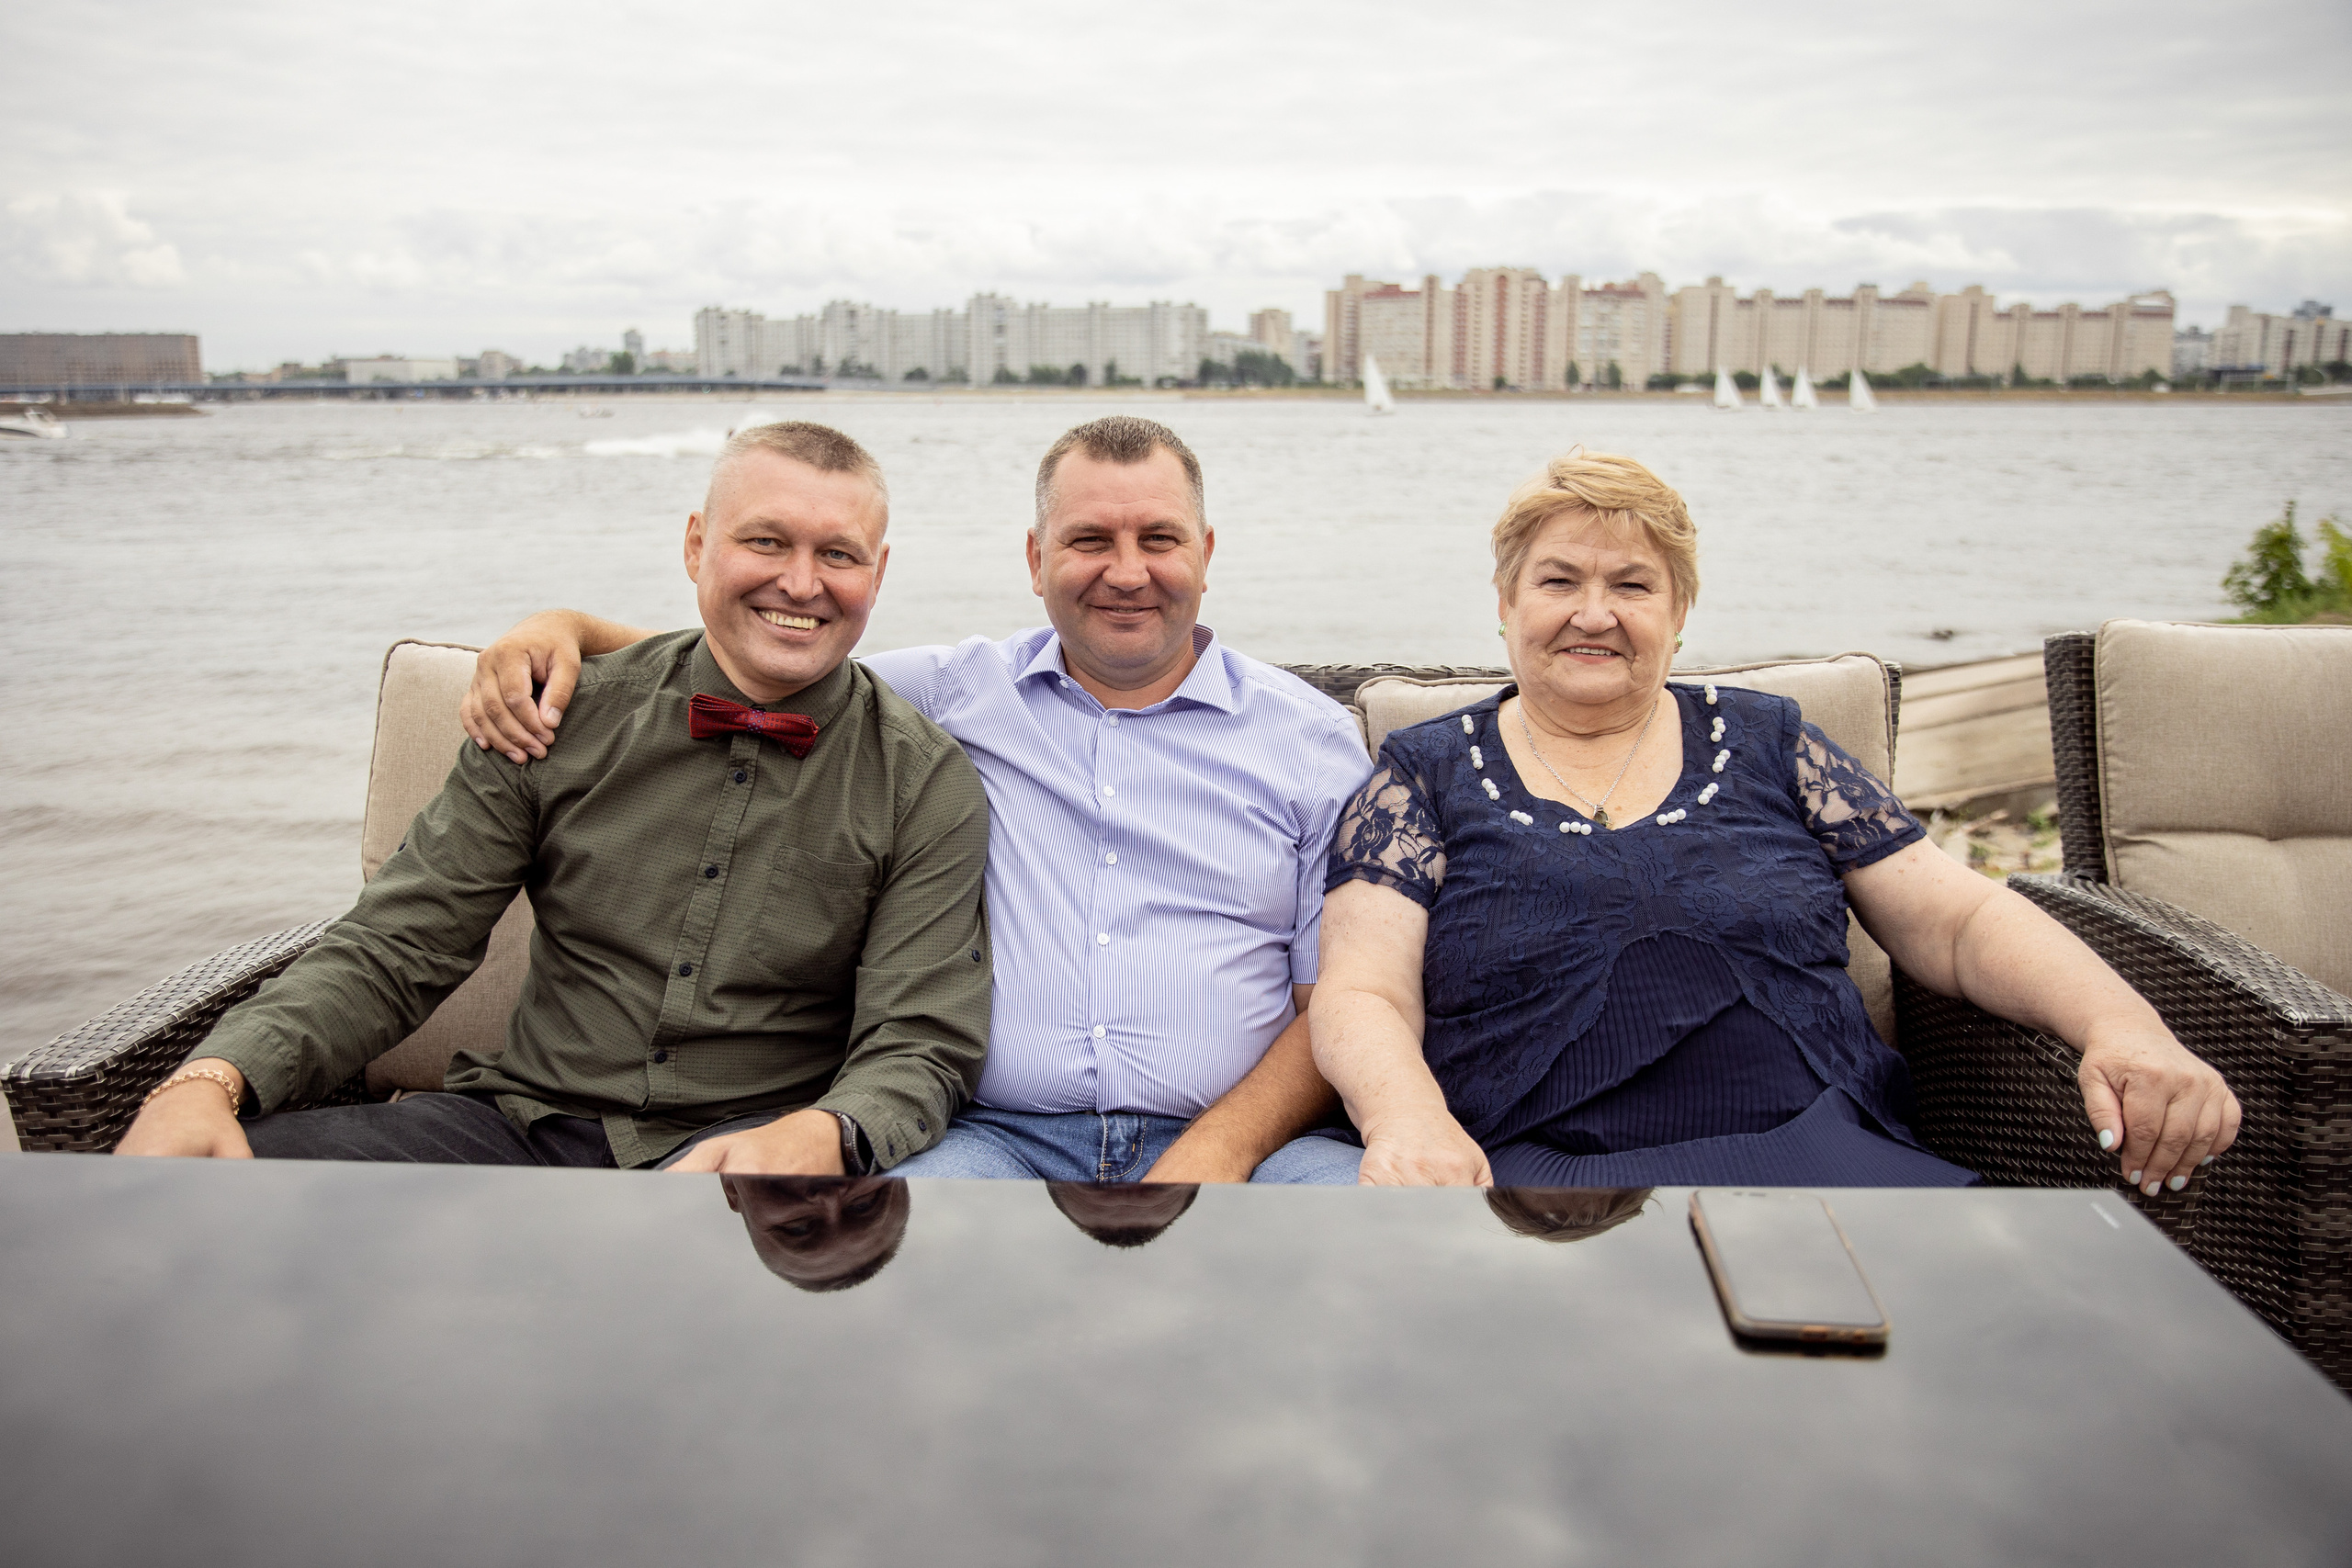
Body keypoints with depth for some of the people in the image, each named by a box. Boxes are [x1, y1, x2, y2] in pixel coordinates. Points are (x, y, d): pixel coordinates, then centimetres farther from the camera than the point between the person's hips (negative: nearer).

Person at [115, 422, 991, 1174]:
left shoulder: (928, 786, -1)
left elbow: (920, 1048, -7)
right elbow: (395, 950, 2)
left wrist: (814, 1139, -31)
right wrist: (212, 1079, -16)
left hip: (740, 1148, -1)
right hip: (523, 1121, 2)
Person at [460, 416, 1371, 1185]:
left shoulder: (1311, 736, 11)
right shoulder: (956, 694, 14)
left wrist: (1219, 1150, -9)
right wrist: (568, 627, 5)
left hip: (1242, 1142, 1)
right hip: (1001, 1138, 0)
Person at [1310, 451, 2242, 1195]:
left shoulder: (1766, 745, 18)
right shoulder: (1425, 773, 12)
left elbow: (1960, 920, 14)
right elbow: (1363, 994, 0)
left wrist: (2122, 1027, -6)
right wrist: (1405, 1117, -23)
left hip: (1828, 1153, 3)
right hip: (1541, 1172, -3)